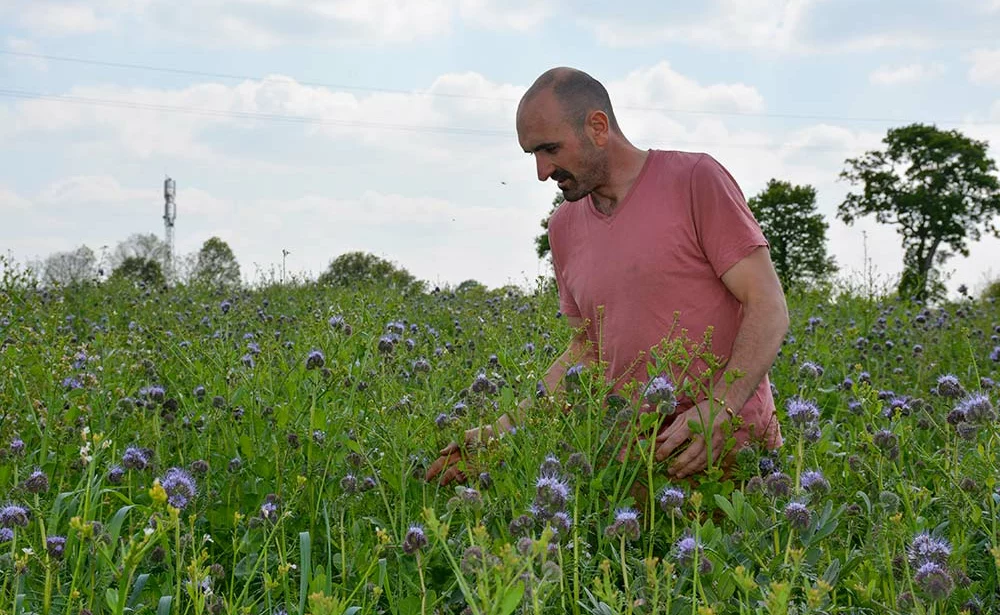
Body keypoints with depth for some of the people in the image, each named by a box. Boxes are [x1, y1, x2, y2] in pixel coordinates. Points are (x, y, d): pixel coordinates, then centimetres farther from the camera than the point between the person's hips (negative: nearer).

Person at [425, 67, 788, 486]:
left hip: (729, 447, -5)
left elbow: (768, 307, -9)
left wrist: (719, 409, -22)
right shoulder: (564, 227, 13)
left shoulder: (694, 179, -5)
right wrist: (502, 431, 8)